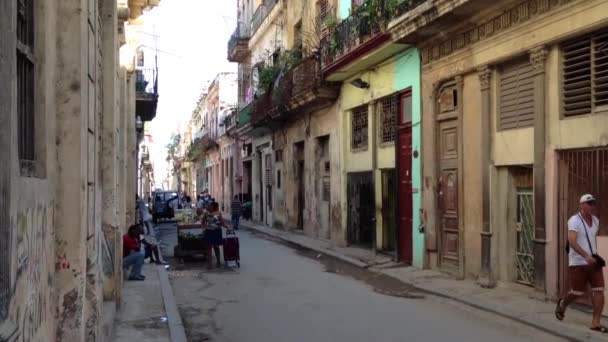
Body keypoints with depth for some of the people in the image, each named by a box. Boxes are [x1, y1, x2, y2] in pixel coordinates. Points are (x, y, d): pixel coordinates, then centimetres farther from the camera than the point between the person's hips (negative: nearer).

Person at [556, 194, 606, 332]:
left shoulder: (596, 221, 9)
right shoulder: (574, 220, -14)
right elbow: (572, 242, -25)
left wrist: (595, 255, 18)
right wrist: (586, 256, -35)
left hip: (593, 262, 6)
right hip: (578, 263, -6)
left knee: (599, 290, -5)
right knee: (577, 292, 3)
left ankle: (596, 322, -1)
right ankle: (562, 303, 34)